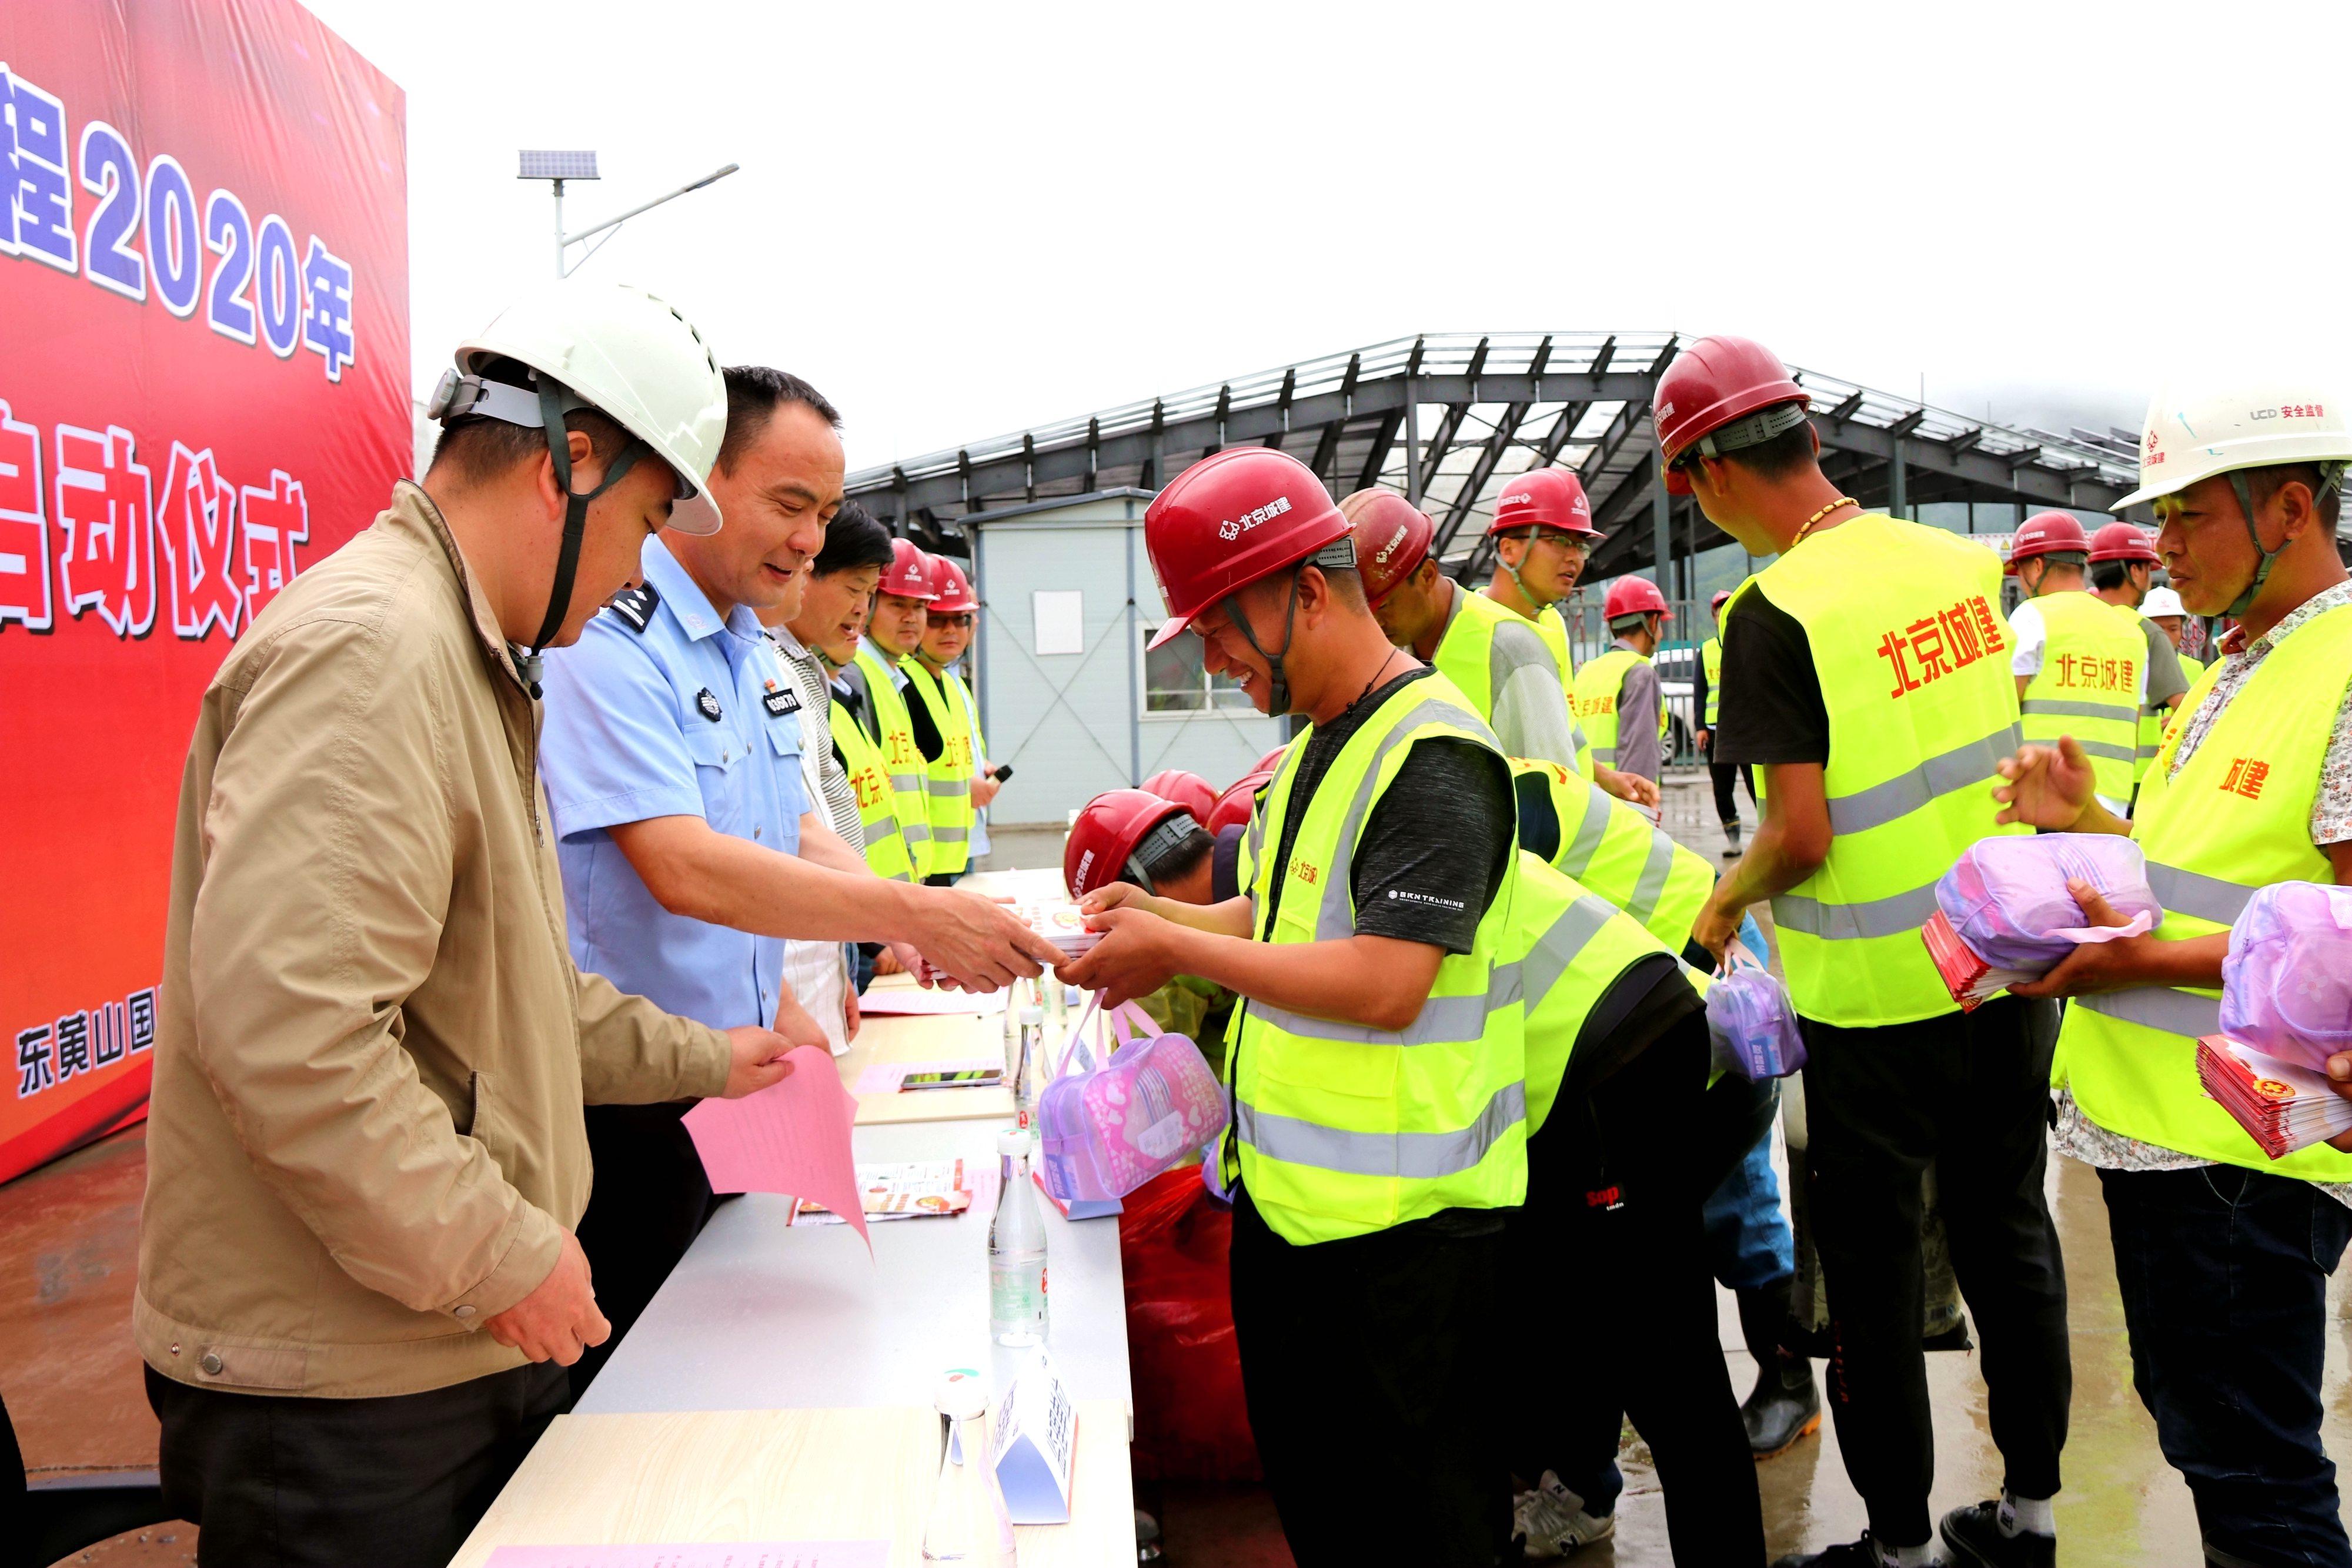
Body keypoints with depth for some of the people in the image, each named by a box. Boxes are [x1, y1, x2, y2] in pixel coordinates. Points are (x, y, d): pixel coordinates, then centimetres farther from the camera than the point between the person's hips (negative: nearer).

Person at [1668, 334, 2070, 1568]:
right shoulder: (1965, 563, 0)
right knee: (2008, 1230, 19)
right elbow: (2026, 750, 10)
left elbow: (1803, 834, -21)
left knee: (1872, 1262, 9)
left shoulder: (1775, 613, -19)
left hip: (1878, 993, -6)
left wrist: (1721, 907, -2)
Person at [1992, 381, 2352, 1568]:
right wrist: (2082, 822, 4)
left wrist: (2152, 960, -21)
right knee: (2196, 1426, 22)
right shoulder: (2239, 668, 15)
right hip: (2156, 1115, 10)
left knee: (2246, 1470, 3)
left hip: (2246, 1143, -9)